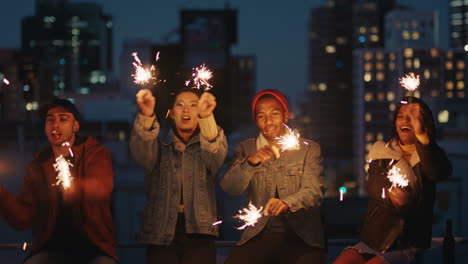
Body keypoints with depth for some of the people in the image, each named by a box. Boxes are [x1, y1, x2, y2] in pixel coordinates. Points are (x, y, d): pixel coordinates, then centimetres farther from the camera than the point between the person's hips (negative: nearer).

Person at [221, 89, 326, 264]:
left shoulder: (309, 149, 7)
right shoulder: (246, 149, 13)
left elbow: (313, 191, -6)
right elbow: (230, 188, -1)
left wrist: (287, 203, -28)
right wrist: (250, 163, -21)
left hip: (302, 238, -1)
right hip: (260, 235, 1)